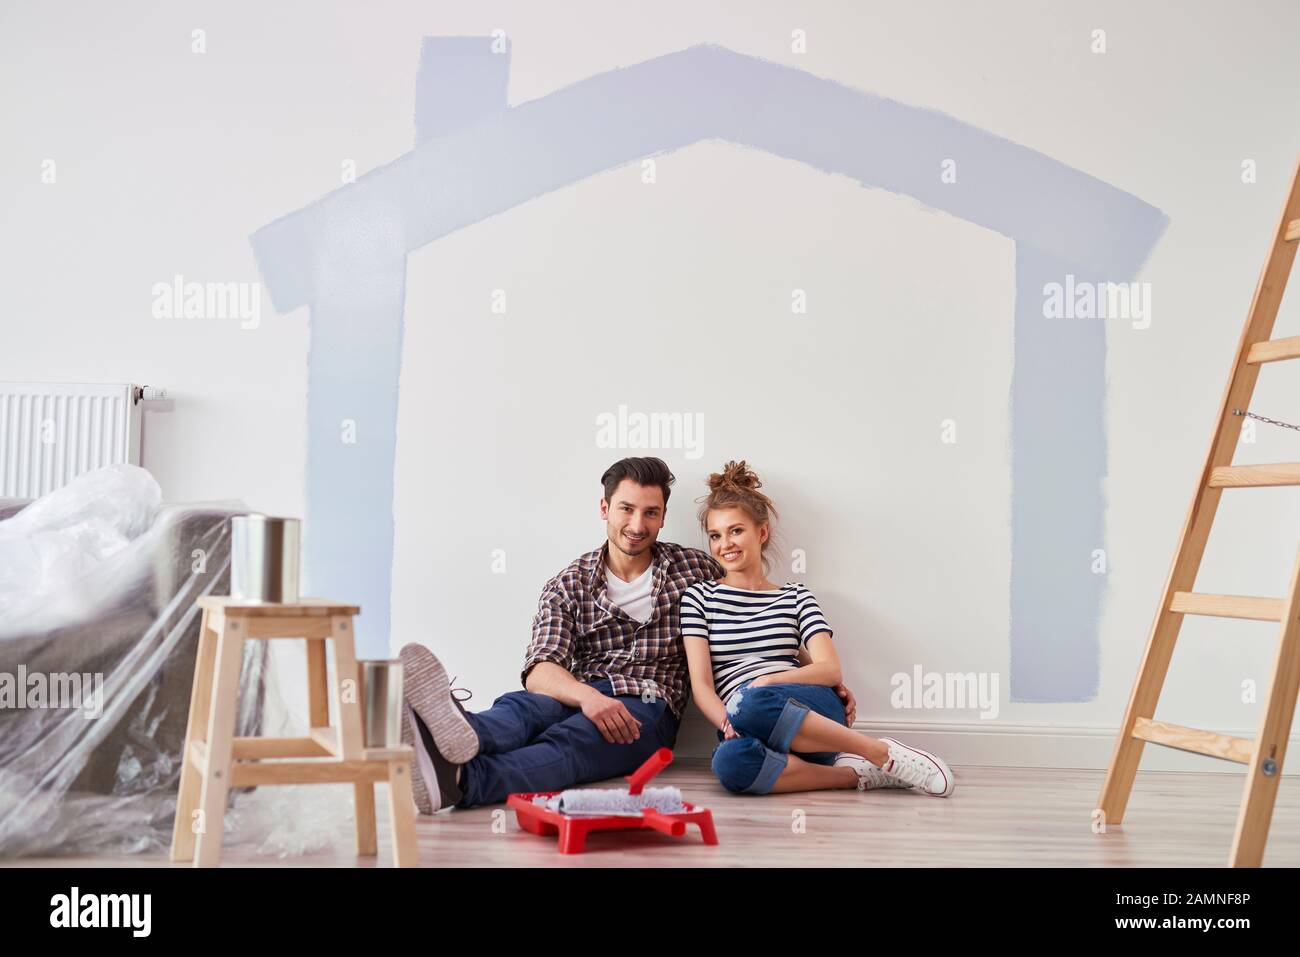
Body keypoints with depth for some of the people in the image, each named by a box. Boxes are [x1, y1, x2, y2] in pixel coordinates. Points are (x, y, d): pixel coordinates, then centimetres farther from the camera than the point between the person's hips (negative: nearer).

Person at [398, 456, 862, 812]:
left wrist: (826, 677, 5)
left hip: (648, 707, -1)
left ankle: (458, 780, -66)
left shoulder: (695, 569, 13)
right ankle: (459, 734, -72)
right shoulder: (567, 586, 11)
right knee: (520, 707, -36)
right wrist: (588, 696, -28)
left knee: (566, 741, -36)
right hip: (580, 696, 1)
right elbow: (541, 670, -5)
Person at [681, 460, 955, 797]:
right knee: (729, 761, -39)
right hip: (748, 727, 0)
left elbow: (830, 669, 3)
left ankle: (884, 754, -26)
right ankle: (856, 773, -26)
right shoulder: (699, 598, 14)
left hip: (816, 711, 0)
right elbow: (701, 685, 4)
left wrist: (767, 681, -14)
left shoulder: (795, 597, 16)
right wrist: (728, 725, -17)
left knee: (751, 703, -38)